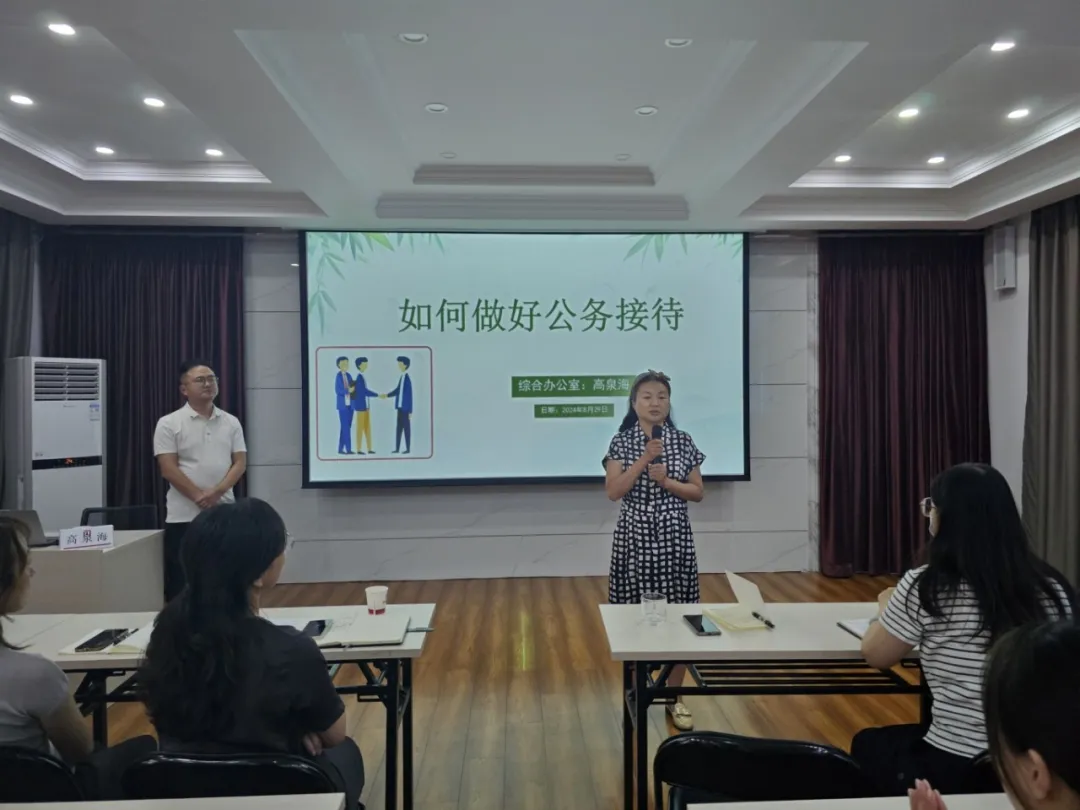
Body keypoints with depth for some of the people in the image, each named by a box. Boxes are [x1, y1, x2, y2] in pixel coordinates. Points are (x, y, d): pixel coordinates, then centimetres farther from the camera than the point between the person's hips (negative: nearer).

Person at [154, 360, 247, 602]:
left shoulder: (231, 422, 8)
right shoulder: (169, 424, -2)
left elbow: (240, 463, 2)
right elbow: (168, 469, -9)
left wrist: (217, 492, -13)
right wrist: (199, 496, -16)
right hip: (184, 516, -3)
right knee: (181, 584, 3)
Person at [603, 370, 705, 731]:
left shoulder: (683, 443, 2)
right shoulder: (621, 443, -2)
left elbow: (698, 492, 3)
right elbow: (613, 491, -12)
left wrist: (666, 480, -12)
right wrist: (644, 459, -17)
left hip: (674, 538, 2)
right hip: (635, 537, -1)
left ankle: (674, 697, 21)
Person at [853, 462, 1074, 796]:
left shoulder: (925, 587, -17)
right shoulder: (1053, 588, -4)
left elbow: (876, 656, -1)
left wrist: (888, 607, 18)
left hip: (954, 769, -5)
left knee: (866, 745, 27)